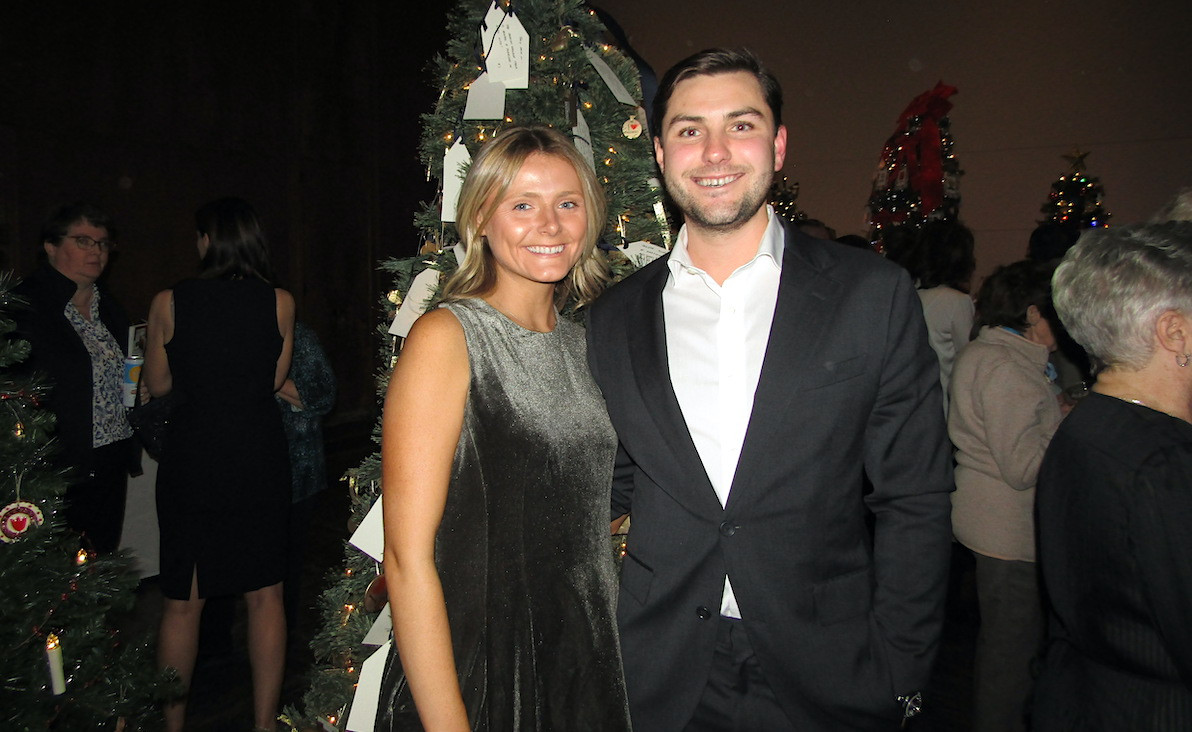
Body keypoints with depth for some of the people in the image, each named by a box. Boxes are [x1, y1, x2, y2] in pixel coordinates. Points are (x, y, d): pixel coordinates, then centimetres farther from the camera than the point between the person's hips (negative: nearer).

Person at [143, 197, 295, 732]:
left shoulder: (168, 302, -5)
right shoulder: (280, 302, -4)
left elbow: (157, 385, 5)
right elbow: (274, 381, 5)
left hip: (192, 457, 0)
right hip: (260, 457, 1)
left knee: (182, 602, 12)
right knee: (264, 596, 12)